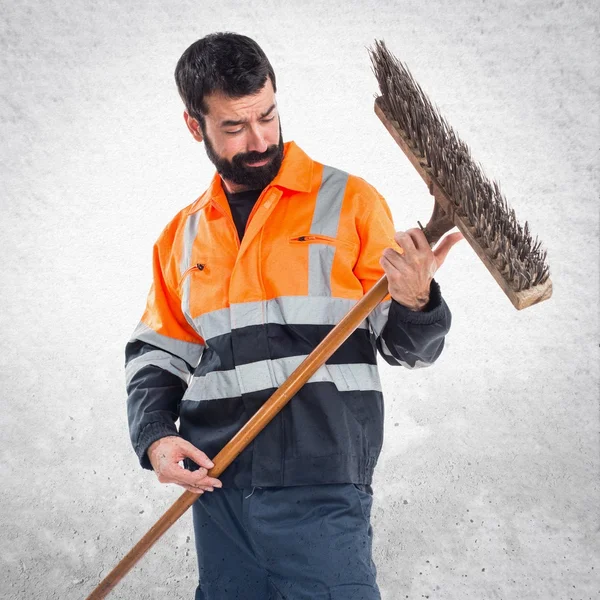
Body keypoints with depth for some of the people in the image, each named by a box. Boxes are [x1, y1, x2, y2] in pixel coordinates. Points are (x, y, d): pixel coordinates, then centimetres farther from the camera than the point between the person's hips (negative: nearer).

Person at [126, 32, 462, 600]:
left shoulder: (348, 201, 3)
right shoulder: (183, 235, 13)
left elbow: (407, 348, 3)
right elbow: (156, 355, 18)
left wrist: (415, 303, -19)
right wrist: (154, 437, 0)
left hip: (318, 489, -3)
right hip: (214, 486, 4)